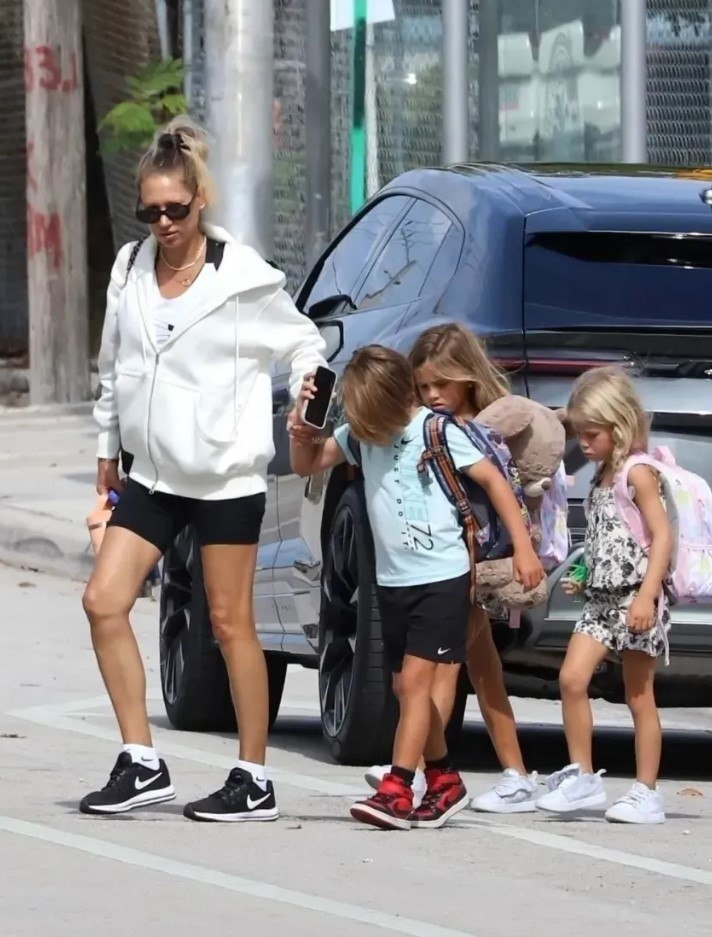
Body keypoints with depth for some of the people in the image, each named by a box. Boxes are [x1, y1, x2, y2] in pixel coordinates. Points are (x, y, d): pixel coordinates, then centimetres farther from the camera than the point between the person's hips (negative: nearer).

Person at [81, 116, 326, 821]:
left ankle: (253, 781, 6)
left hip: (226, 473, -6)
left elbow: (301, 341, 3)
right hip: (152, 471, 6)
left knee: (229, 622, -2)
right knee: (104, 602, -4)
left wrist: (309, 379, -16)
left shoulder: (242, 276, -9)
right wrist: (108, 446, 20)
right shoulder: (130, 269, 6)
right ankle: (141, 765, 3)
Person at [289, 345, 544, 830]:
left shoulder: (437, 431, -12)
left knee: (415, 680, -14)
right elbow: (307, 465, 13)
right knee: (408, 686, 11)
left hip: (441, 576, -7)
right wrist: (301, 429, -8)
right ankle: (445, 781, 25)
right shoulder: (360, 435, 3)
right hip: (393, 578, 7)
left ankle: (397, 791, -19)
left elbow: (494, 480, -10)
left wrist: (523, 547, -14)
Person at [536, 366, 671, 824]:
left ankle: (647, 794, 6)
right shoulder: (601, 477, 15)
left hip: (636, 599, -7)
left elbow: (662, 534, -17)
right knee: (572, 678, -7)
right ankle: (582, 778, -1)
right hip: (602, 597, 7)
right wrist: (586, 577, 14)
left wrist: (647, 595, -24)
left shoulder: (638, 473, -10)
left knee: (639, 697, -1)